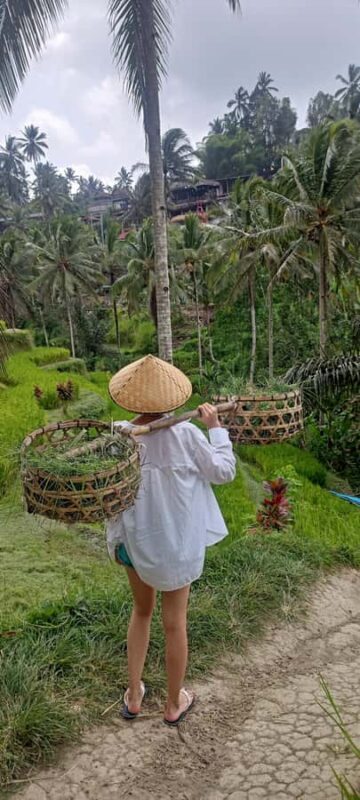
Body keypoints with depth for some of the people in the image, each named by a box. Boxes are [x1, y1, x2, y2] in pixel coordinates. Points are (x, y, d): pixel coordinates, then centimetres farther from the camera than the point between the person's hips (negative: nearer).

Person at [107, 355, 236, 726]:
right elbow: (223, 472, -9)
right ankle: (174, 704, 36)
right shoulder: (185, 433, -21)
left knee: (141, 611, 27)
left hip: (134, 541, 3)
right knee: (175, 623, 16)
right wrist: (216, 427, -1)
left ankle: (133, 696, 36)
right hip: (176, 543, -2)